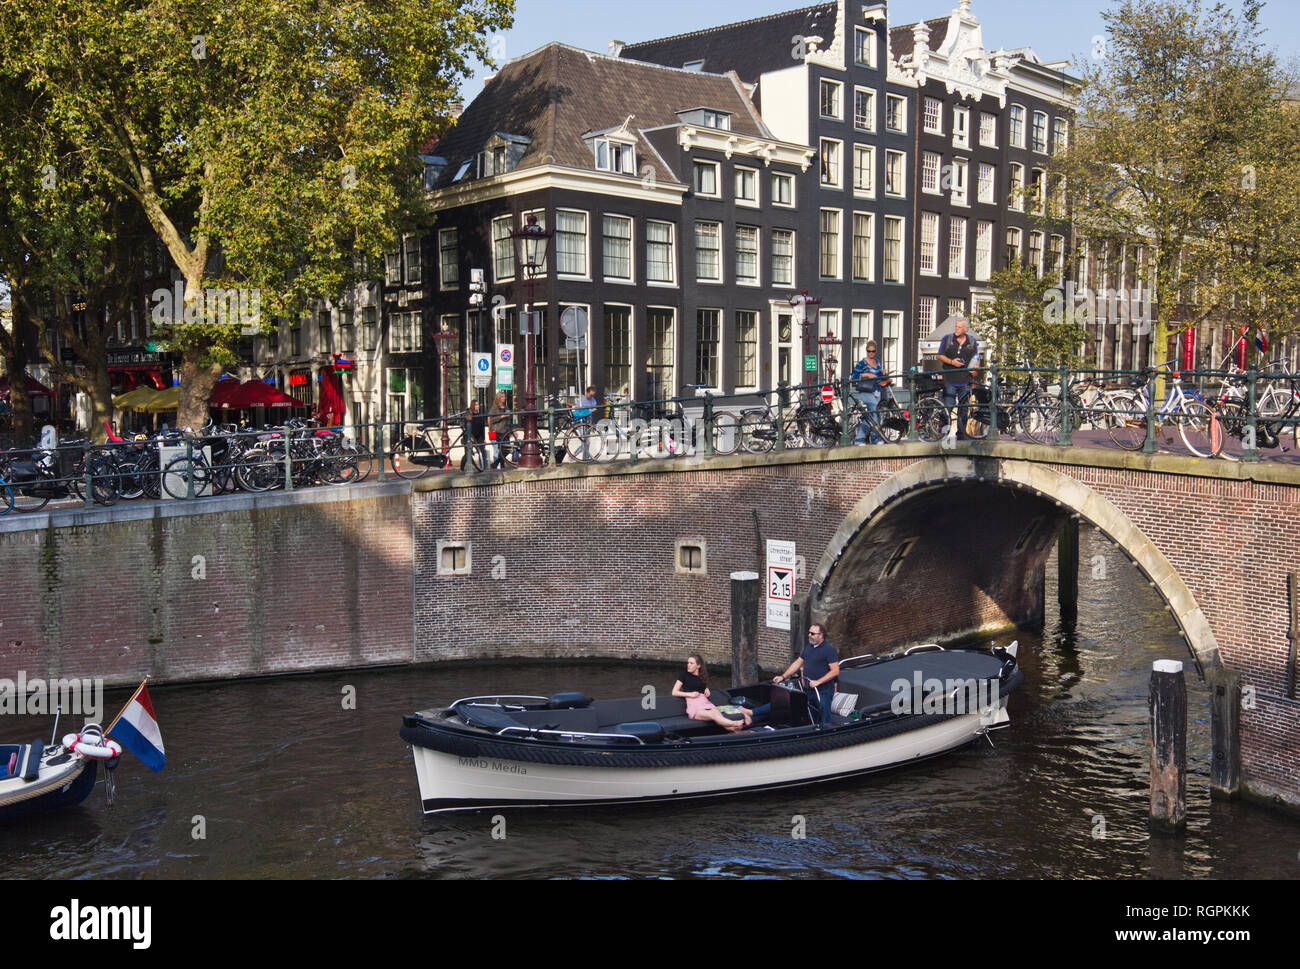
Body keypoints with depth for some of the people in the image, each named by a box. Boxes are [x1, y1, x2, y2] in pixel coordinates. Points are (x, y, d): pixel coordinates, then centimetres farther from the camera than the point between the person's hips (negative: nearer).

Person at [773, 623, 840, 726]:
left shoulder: (829, 649, -10)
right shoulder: (808, 647, 14)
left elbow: (835, 671, -15)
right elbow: (798, 663, 19)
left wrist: (818, 682, -21)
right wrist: (783, 677, 12)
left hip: (824, 690, -7)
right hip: (809, 689, 7)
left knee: (824, 717, -5)